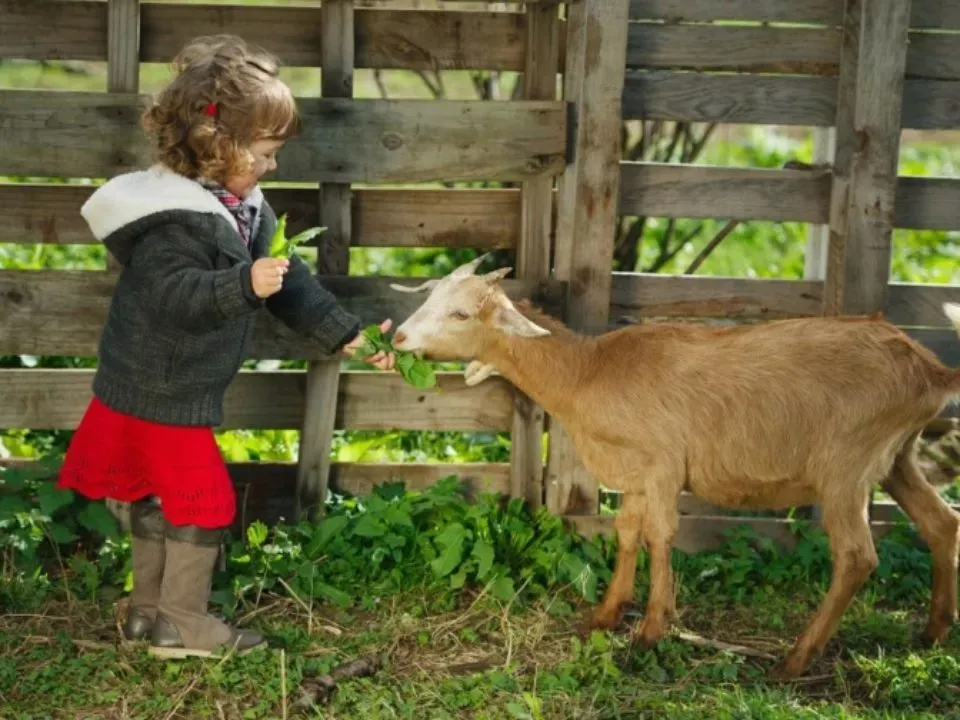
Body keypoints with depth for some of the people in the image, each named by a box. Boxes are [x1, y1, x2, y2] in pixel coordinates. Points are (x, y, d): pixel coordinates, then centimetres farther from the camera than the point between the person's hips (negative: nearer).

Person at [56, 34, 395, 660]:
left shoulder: (244, 207, 7)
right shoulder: (175, 218, -24)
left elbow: (287, 281, 11)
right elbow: (174, 296, -31)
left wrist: (346, 334, 8)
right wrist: (245, 285, -41)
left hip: (176, 390, 10)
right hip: (159, 393, -10)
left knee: (158, 497, 18)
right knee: (205, 500, -2)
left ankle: (150, 610, 31)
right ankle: (182, 622, 10)